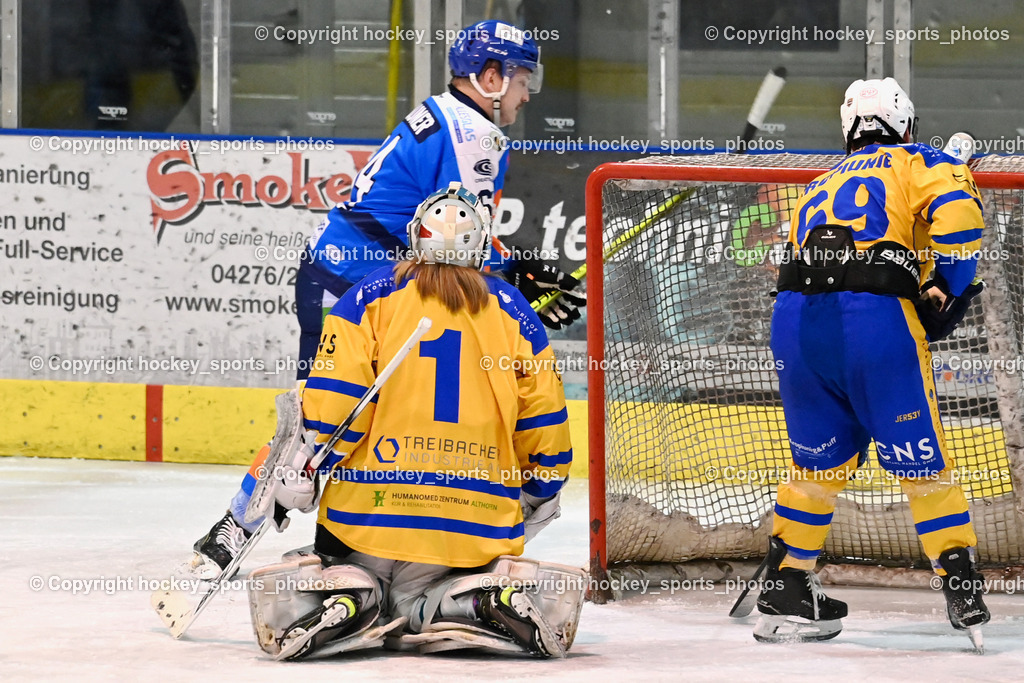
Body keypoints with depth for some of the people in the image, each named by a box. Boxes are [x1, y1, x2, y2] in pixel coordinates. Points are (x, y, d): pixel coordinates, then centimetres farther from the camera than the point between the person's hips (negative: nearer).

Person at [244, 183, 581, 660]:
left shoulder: (371, 296, 3)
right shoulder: (511, 311, 10)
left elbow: (333, 399, -6)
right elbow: (543, 420, 11)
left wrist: (302, 473, 1)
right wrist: (541, 491, 26)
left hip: (368, 514, -2)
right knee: (413, 603, 21)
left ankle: (345, 601, -19)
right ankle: (485, 604, -12)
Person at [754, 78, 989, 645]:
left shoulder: (818, 187, 34)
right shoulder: (916, 161, 18)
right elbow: (956, 210, -3)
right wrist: (943, 289, 5)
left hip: (795, 317, 5)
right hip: (875, 314, -5)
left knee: (818, 462, 21)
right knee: (923, 462, 5)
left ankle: (784, 593, 24)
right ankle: (964, 593, 3)